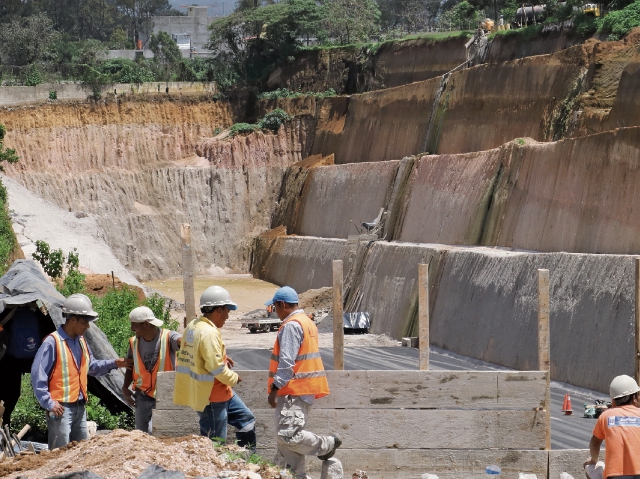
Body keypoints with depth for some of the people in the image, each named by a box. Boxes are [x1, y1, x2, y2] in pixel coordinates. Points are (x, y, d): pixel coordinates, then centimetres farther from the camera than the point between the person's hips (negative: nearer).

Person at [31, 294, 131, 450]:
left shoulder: (81, 342, 12)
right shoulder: (53, 342, -14)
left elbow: (92, 366, 25)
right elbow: (37, 374, -16)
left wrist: (114, 363, 9)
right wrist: (48, 403, -18)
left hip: (79, 407, 9)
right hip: (60, 408, -9)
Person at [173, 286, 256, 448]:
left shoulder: (193, 326, 6)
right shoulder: (209, 333, -24)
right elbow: (215, 367, -26)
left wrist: (222, 357, 6)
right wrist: (233, 378, -10)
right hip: (212, 396, -10)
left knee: (246, 418, 21)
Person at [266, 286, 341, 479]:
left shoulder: (291, 326, -15)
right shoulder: (308, 323, 18)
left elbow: (286, 362, -21)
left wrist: (274, 389, -18)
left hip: (293, 391, -11)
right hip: (302, 389, 11)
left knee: (287, 435, -15)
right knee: (286, 436, 10)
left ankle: (327, 444, -1)